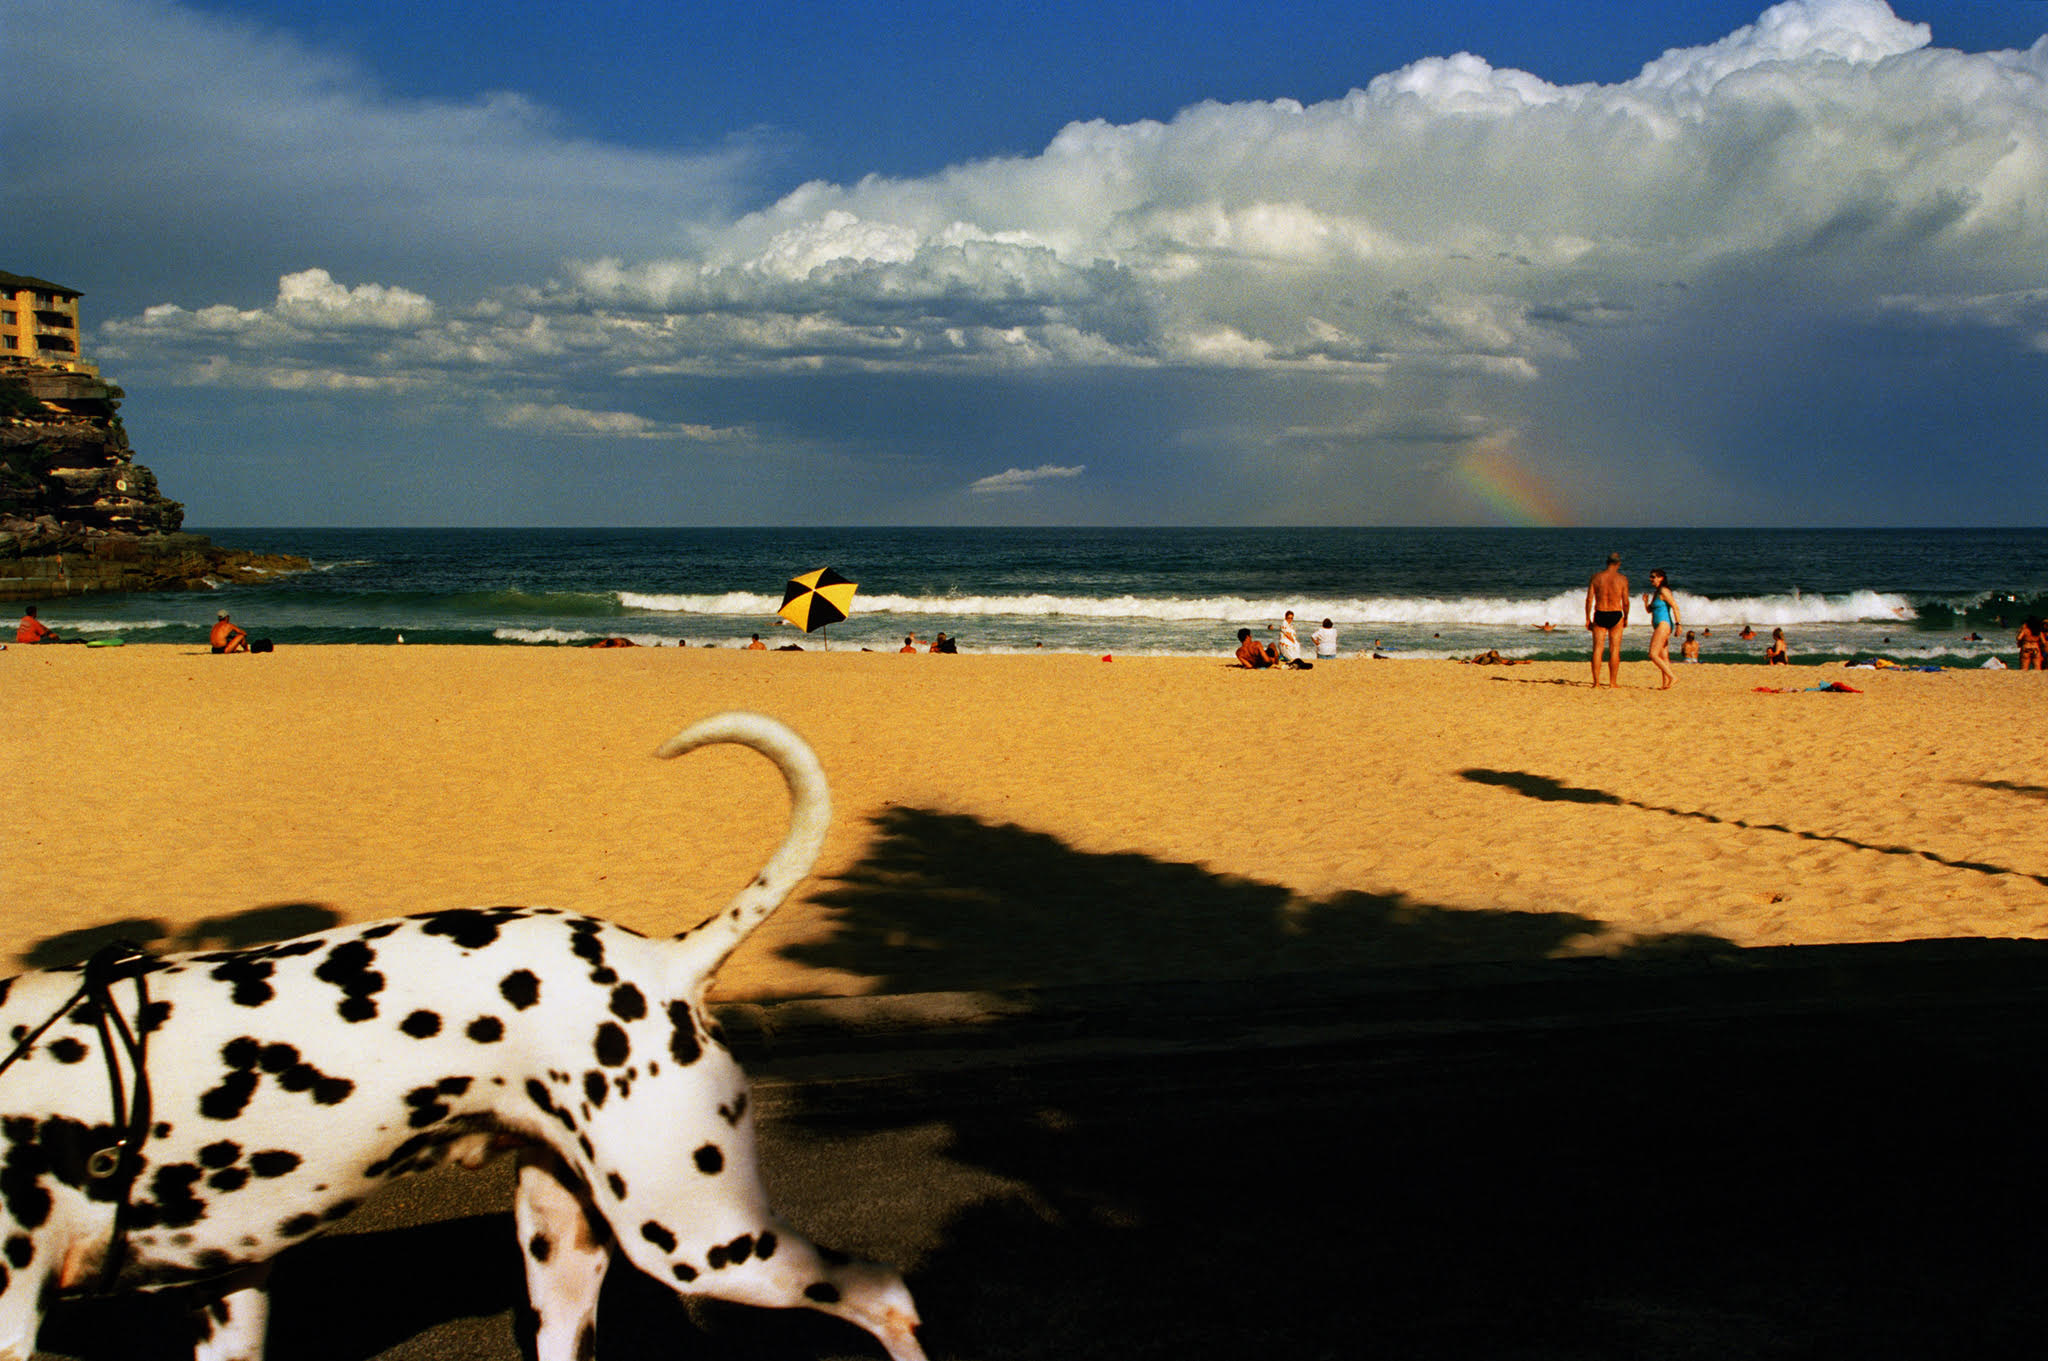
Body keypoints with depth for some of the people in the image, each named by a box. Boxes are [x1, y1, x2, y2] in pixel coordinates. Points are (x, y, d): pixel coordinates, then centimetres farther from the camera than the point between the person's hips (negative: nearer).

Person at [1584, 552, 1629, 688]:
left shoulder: (1596, 577, 0)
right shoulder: (1622, 579, -4)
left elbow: (1589, 599, -1)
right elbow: (1625, 602, -2)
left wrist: (1588, 619, 5)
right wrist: (1626, 618, 13)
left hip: (1599, 615, 1)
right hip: (1616, 615, -1)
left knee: (1597, 649, 4)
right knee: (1614, 650, 5)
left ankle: (1596, 683, 1)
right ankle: (1613, 683, 6)